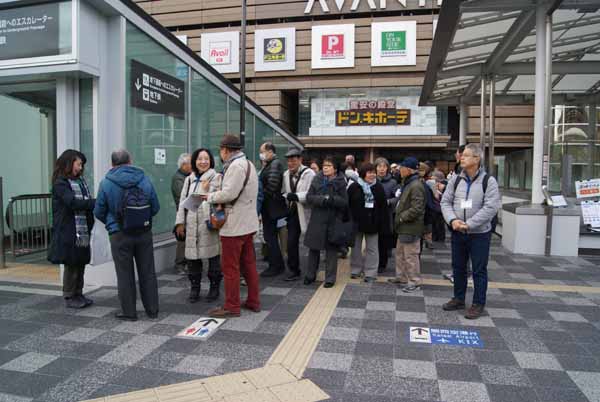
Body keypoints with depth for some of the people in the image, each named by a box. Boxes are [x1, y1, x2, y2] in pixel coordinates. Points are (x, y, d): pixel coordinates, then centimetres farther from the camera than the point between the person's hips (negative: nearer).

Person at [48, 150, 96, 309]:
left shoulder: (80, 180, 12)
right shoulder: (60, 183, -8)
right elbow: (73, 202, -21)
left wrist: (90, 224, 1)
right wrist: (95, 202, -24)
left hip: (83, 231, 7)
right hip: (69, 232, -7)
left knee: (81, 264, 13)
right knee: (71, 265, 3)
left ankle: (78, 294, 24)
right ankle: (69, 297, 15)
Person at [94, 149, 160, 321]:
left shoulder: (106, 182, -6)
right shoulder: (145, 179, -1)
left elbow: (99, 212, -2)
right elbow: (155, 207, 1)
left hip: (119, 235, -2)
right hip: (144, 233, 2)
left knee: (125, 275, 9)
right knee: (147, 272, 12)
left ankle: (129, 312, 17)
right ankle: (152, 309, 20)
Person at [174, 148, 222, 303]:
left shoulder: (216, 178, 1)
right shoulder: (189, 179, 17)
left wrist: (207, 190, -19)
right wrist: (180, 222, 11)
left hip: (210, 223, -4)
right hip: (192, 225, 4)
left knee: (213, 256, 2)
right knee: (192, 256, 6)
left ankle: (214, 287, 17)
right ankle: (194, 287, 21)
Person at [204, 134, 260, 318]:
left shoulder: (236, 166, -16)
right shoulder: (248, 164, 17)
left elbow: (229, 193, -24)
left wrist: (210, 197, -8)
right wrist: (216, 196, 6)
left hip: (234, 225, -10)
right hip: (247, 223, 10)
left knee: (230, 267, 0)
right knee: (248, 264, 15)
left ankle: (232, 306, 9)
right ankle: (253, 302, 25)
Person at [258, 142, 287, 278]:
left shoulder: (275, 164, -14)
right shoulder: (269, 165, 16)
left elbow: (272, 185, -24)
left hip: (271, 208, -10)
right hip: (268, 208, 10)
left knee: (270, 237, -3)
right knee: (271, 237, 15)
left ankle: (275, 267, 7)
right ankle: (278, 265, 24)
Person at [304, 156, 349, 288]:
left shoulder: (340, 182, -1)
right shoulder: (317, 179, 4)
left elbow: (345, 202, -6)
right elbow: (309, 197, -2)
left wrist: (333, 199, -23)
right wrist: (322, 200, -18)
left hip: (333, 220, -2)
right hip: (317, 219, 2)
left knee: (331, 249, 5)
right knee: (313, 248, 10)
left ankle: (330, 278, 17)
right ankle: (310, 275, 26)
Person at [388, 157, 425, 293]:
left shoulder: (416, 186, -19)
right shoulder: (407, 183, 14)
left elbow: (416, 209, -24)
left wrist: (401, 217, -18)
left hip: (411, 227, -11)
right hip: (404, 226, 11)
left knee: (410, 255, -1)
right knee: (400, 253, 20)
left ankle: (414, 282, 10)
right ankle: (402, 277, 33)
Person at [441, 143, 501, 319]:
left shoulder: (488, 181, -8)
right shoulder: (456, 179, 5)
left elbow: (491, 208, -16)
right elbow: (446, 201, 4)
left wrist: (468, 224, -20)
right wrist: (453, 220, -14)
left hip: (479, 233, -4)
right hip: (457, 232, 5)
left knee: (479, 270, 4)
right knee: (458, 267, 15)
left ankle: (478, 304, 18)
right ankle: (458, 299, 30)